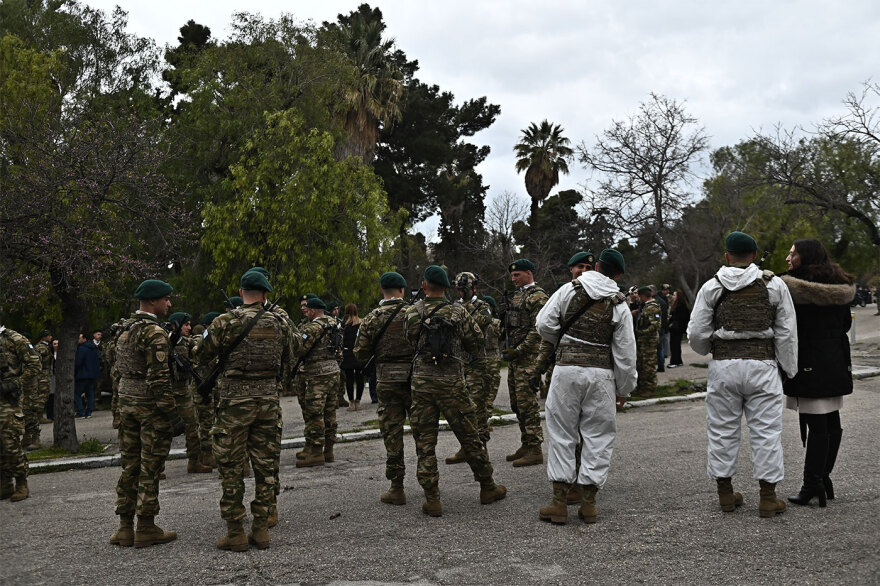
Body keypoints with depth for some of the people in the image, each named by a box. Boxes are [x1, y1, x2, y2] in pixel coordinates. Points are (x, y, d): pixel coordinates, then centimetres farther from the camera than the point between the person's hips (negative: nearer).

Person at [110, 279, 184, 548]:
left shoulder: (124, 330, 12)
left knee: (129, 465, 12)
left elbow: (116, 371, 17)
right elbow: (159, 379, -22)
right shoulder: (155, 333, -16)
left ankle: (125, 528, 18)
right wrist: (173, 415, -18)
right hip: (151, 406, -8)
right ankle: (146, 528, 7)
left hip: (127, 404, 8)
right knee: (149, 468, -1)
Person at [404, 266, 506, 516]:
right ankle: (488, 488, 23)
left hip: (421, 382, 0)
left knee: (424, 442, 6)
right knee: (468, 436, 11)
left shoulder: (411, 313, -1)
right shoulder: (458, 312, -3)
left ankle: (432, 499, 4)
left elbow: (410, 343, 6)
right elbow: (476, 343, 4)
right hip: (452, 383, 0)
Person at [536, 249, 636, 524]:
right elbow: (625, 352, 3)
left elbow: (544, 324, 0)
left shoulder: (569, 290, 1)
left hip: (567, 369, 0)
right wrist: (624, 388, 12)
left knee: (562, 432, 7)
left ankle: (560, 502, 8)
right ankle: (589, 503, 12)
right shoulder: (619, 305, 2)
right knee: (598, 434, 9)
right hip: (601, 373, 0)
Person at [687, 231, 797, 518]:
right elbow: (787, 333, 3)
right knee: (766, 430, 5)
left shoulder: (711, 287, 1)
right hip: (763, 365, 0)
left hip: (723, 366, 1)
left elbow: (697, 334, 2)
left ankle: (725, 493, 19)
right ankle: (768, 497, 8)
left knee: (723, 430, 10)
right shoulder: (774, 285, 2)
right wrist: (789, 370, 12)